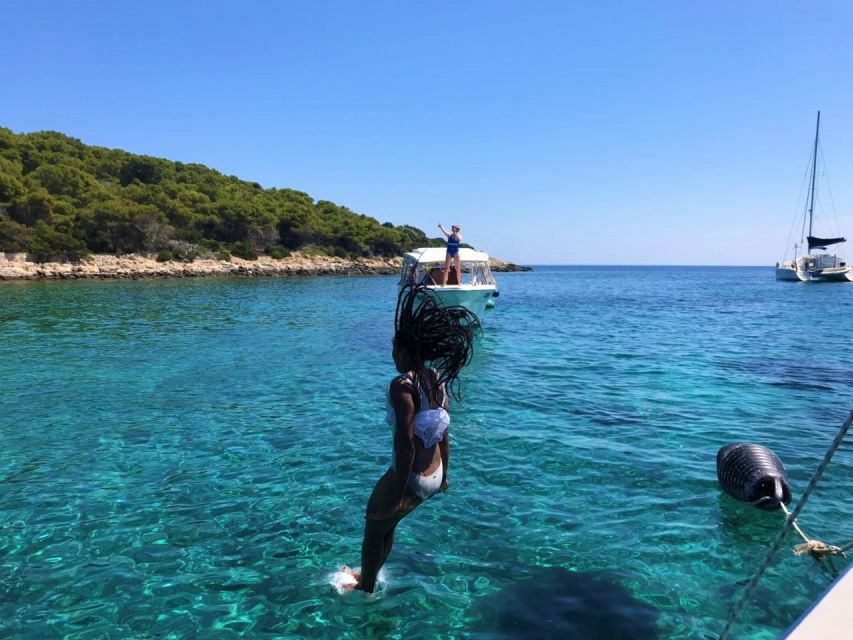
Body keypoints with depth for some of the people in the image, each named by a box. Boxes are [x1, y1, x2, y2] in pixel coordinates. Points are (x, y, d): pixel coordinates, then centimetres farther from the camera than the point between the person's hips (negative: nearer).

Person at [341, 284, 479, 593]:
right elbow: (444, 434, 8)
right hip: (434, 476, 8)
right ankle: (368, 575, 52)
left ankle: (367, 588, 42)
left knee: (374, 527, 20)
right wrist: (443, 474, 20)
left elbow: (406, 444, -26)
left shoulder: (402, 385, -23)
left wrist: (397, 493, -20)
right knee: (386, 525, 29)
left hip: (411, 477, -8)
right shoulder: (437, 379, 1)